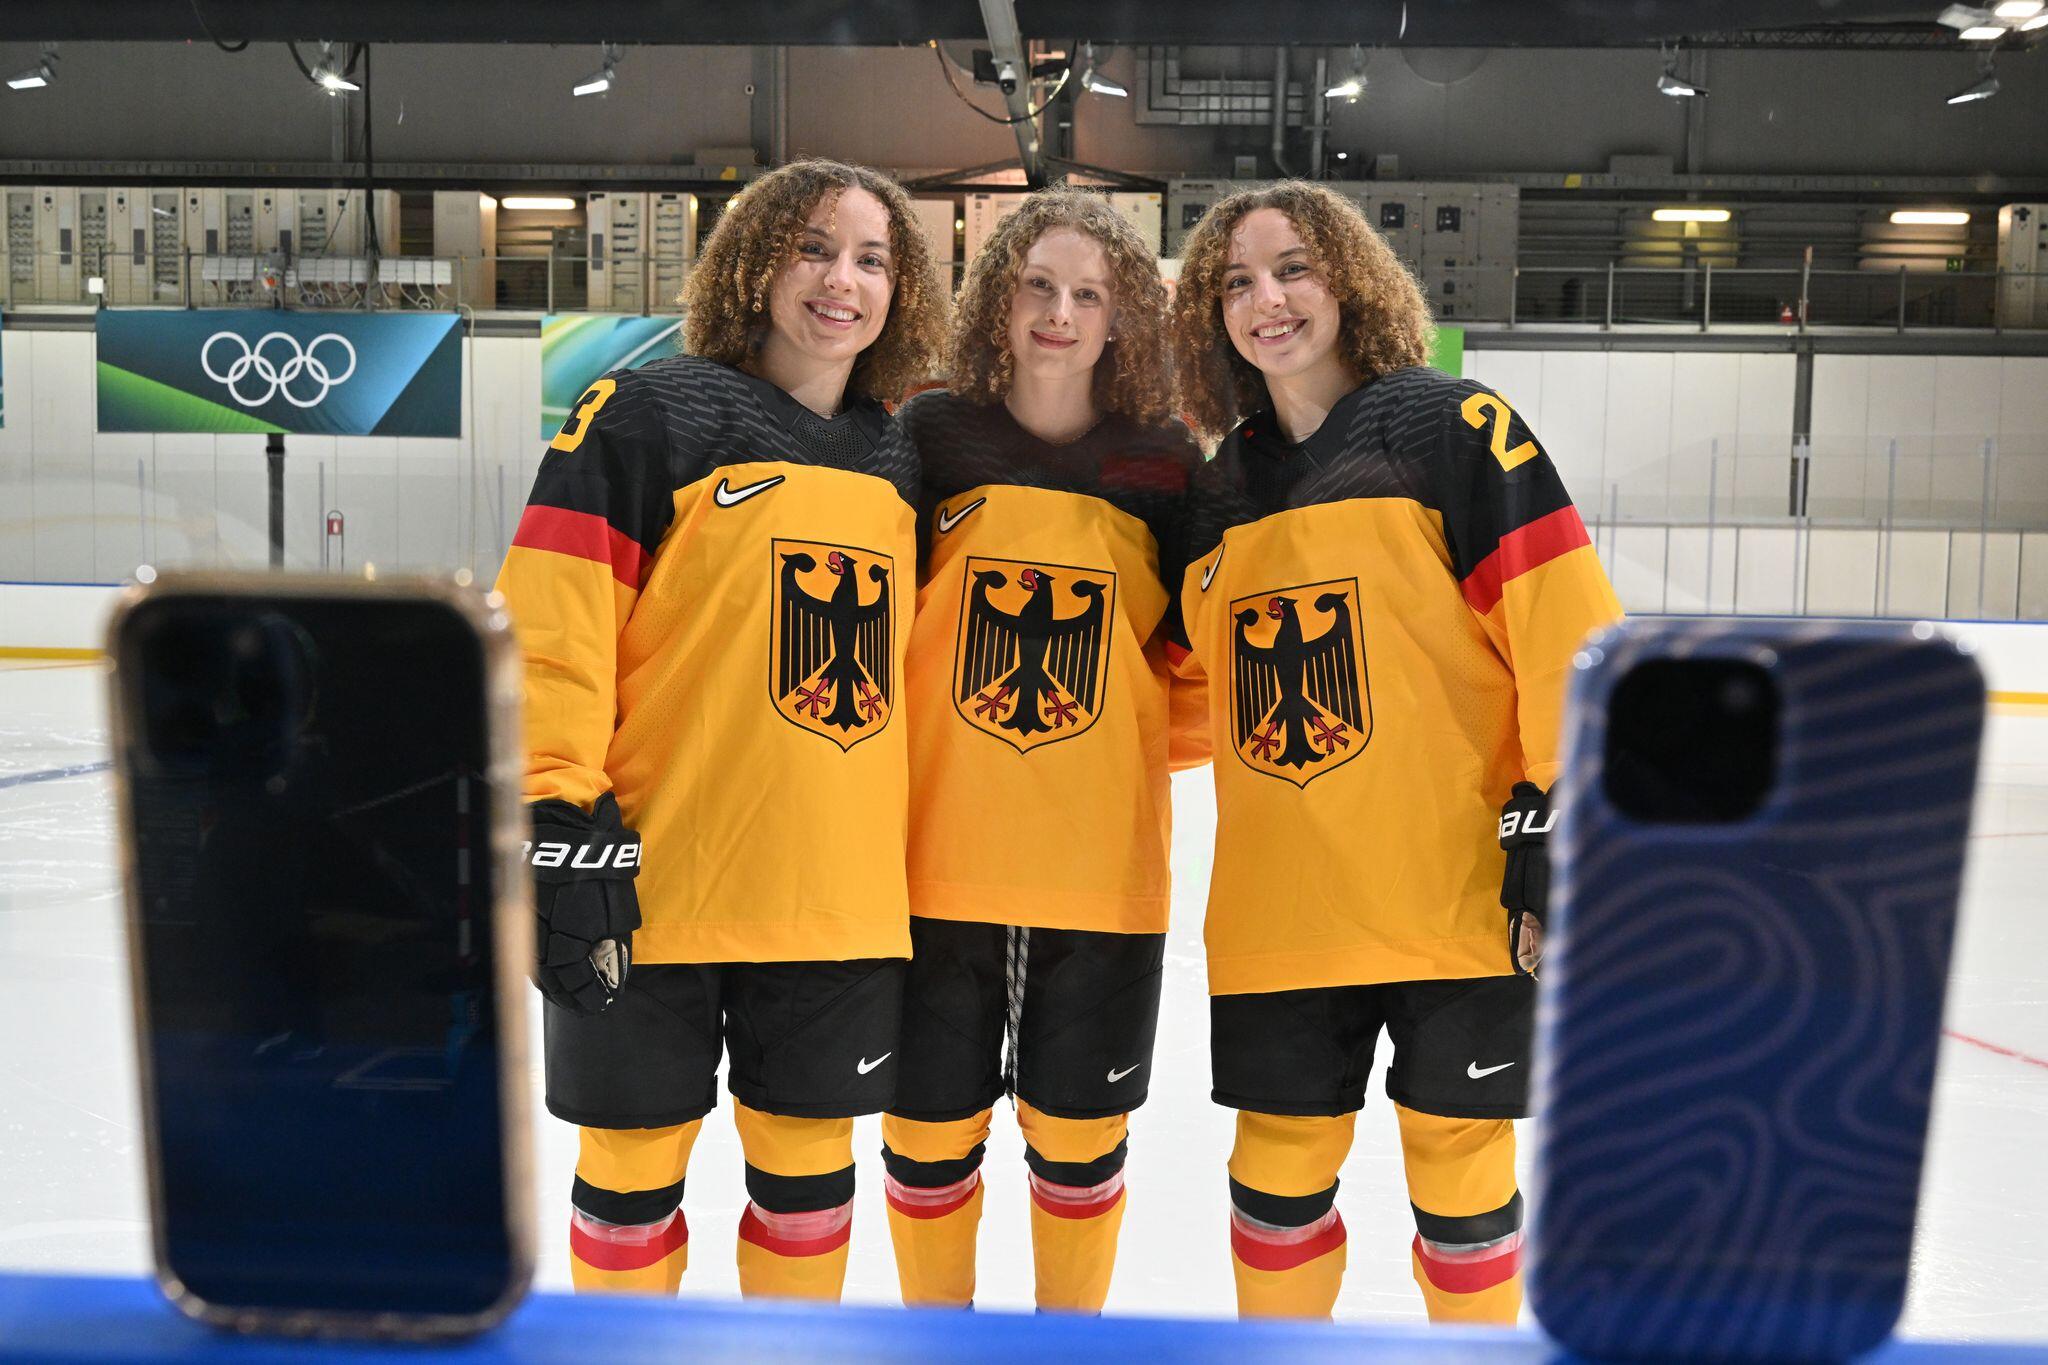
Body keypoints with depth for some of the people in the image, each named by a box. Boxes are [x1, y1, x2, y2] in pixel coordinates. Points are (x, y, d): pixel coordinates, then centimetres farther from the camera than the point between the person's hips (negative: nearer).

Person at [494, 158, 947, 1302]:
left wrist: (910, 866, 18)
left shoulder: (900, 464, 12)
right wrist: (556, 820, -16)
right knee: (635, 1161, 10)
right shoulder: (650, 416, -5)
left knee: (808, 1164, 14)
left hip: (840, 900, 5)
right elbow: (548, 628, -11)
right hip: (651, 892, -4)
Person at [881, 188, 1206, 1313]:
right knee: (929, 1132, 11)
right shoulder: (931, 438, 0)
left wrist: (1138, 744, -1)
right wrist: (887, 760, -1)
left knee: (1078, 1136, 12)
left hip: (1103, 866, 0)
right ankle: (936, 1319, 34)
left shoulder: (1165, 463, 2)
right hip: (937, 855, 0)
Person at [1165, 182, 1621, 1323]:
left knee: (1461, 1174, 8)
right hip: (1278, 916, 5)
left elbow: (1572, 637, -10)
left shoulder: (1453, 429, -4)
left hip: (1461, 899, -4)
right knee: (1278, 1175, 12)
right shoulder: (1221, 489, 12)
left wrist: (1558, 837, -13)